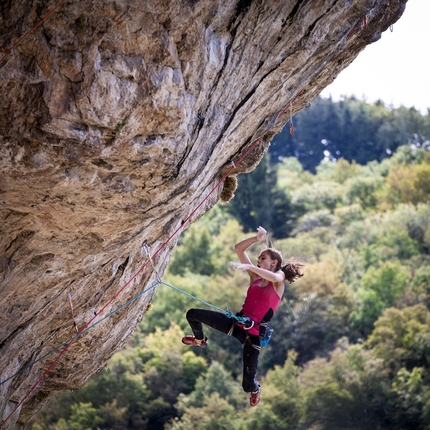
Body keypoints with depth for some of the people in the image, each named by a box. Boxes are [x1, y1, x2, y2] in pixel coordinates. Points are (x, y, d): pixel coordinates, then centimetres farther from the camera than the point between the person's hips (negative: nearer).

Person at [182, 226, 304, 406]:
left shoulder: (279, 279, -1)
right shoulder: (255, 276, 13)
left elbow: (273, 277, -29)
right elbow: (238, 249, 11)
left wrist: (249, 267, -35)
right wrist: (257, 238, -1)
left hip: (253, 333, -5)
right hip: (237, 323, 5)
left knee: (248, 383, -5)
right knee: (192, 314, -1)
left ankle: (254, 390, 36)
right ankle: (199, 340, 32)